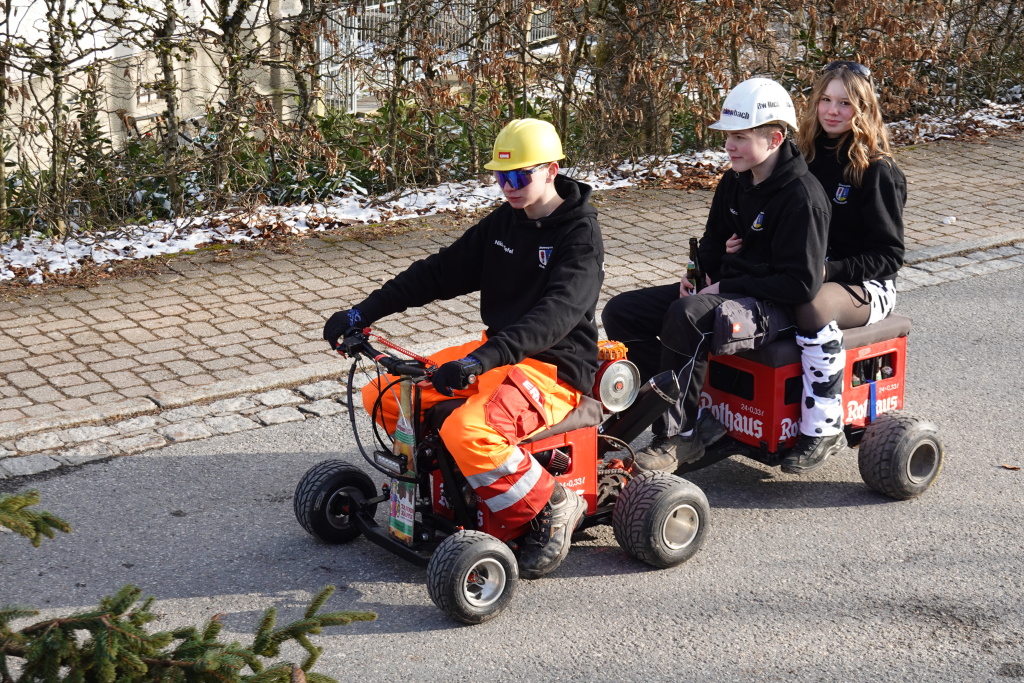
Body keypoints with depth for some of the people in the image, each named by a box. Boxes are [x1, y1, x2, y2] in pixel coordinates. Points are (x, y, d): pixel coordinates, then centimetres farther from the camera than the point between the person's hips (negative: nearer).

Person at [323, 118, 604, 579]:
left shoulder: (581, 236, -13)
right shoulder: (503, 223, 9)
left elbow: (556, 313, -29)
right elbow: (440, 272, 11)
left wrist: (484, 360, -43)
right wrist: (362, 313, 2)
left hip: (554, 368, -8)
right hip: (497, 354, 8)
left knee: (466, 431, -35)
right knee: (382, 397, -1)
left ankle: (551, 507, -13)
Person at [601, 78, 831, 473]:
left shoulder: (802, 195, -15)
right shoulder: (733, 184, 10)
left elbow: (801, 284, -20)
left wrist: (725, 287, -19)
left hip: (773, 304, -9)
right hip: (724, 289, 9)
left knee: (687, 316, -38)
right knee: (620, 313, -4)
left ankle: (678, 436, -24)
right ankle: (696, 418, -8)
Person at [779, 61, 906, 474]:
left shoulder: (877, 171, -8)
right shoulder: (807, 158, 10)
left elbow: (888, 255, -10)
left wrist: (829, 270, -23)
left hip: (866, 285, -6)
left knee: (813, 307, -39)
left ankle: (823, 429, -29)